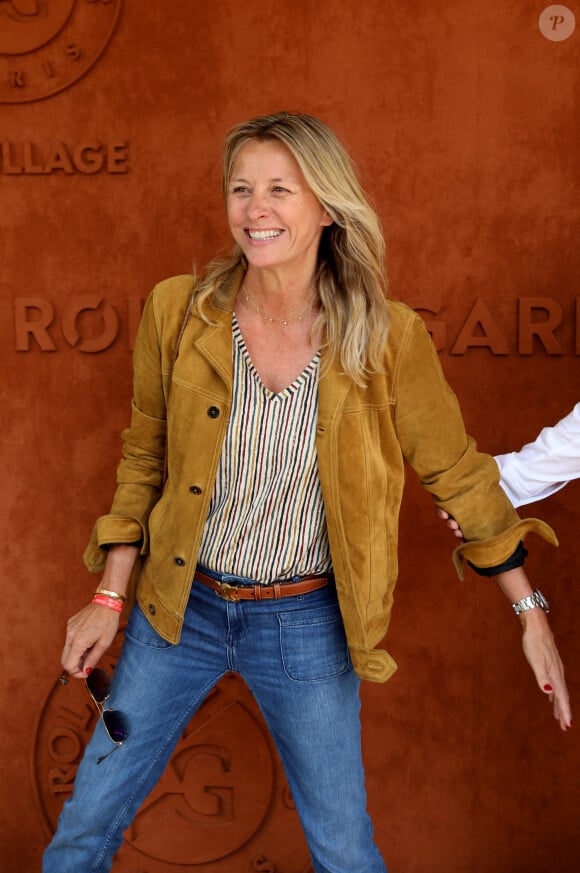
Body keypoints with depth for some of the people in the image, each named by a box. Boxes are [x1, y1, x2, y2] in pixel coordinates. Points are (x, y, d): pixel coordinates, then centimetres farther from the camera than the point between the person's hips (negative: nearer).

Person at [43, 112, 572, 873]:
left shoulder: (387, 337, -15)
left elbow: (457, 474, -3)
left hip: (307, 626, -1)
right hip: (182, 607, 2)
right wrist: (108, 599, 4)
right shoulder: (177, 311, -11)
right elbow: (146, 455, 3)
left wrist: (531, 614, 0)